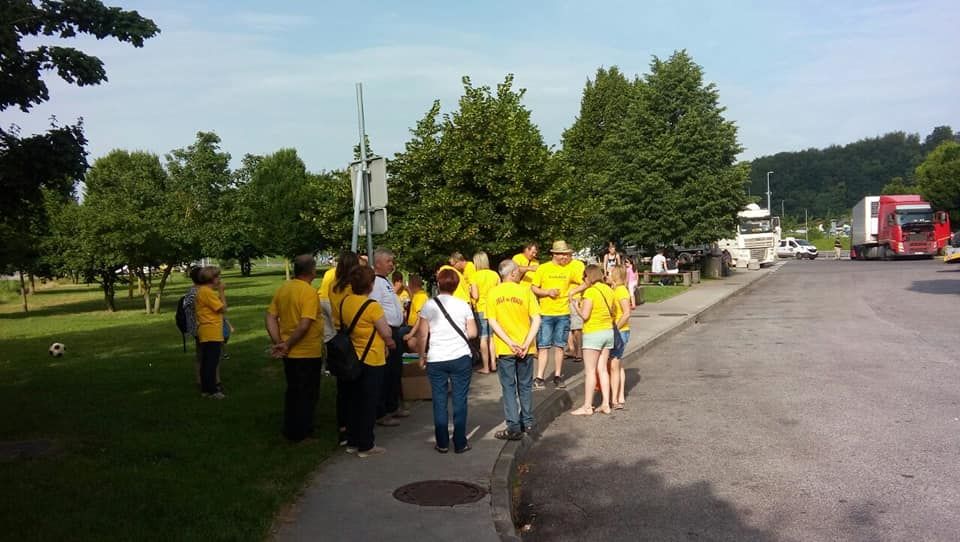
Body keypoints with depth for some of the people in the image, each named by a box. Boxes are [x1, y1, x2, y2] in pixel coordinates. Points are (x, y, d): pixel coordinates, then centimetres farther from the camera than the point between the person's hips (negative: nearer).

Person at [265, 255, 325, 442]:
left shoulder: (282, 289, 3)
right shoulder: (309, 292, -19)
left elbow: (270, 317, 3)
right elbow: (305, 324, -26)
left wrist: (278, 342, -1)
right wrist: (287, 345, -17)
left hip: (290, 354, 7)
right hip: (308, 353, -7)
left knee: (293, 392, 20)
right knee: (307, 395, 8)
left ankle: (290, 430, 30)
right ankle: (301, 433, 16)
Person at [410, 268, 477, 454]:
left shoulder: (429, 306, -3)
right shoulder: (463, 305, 0)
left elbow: (422, 335, -4)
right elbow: (472, 333, -1)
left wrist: (422, 356, 7)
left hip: (436, 360, 0)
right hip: (460, 358, 0)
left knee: (439, 402, 8)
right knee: (460, 401, 6)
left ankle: (442, 443, 12)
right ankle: (460, 443, 10)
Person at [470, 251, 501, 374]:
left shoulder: (474, 276, -11)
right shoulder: (495, 274, -1)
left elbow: (475, 296, -15)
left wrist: (470, 291, 5)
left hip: (481, 310, -3)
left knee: (484, 338, 3)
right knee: (492, 337, 15)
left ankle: (486, 367, 6)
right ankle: (493, 363, 15)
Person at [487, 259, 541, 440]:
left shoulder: (493, 293, -2)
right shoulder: (525, 291, -4)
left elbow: (492, 322, -9)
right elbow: (536, 320, -11)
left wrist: (510, 343, -12)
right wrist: (526, 344, -14)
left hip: (504, 349, -1)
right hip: (525, 348, 1)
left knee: (509, 387, 6)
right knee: (525, 385, 16)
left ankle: (514, 427, 3)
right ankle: (527, 422, 26)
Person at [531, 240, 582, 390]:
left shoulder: (570, 269, 4)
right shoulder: (543, 268, -2)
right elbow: (534, 288, -1)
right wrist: (548, 292, -15)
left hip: (563, 313, 2)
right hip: (545, 314, -2)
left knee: (559, 346, 9)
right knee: (543, 346, -1)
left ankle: (558, 376, 19)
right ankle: (539, 378, 2)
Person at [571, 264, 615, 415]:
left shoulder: (590, 292, -15)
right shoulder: (608, 290, 7)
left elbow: (585, 315, -19)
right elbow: (611, 312, 12)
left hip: (593, 333, -7)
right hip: (608, 331, 7)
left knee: (590, 371, -1)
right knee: (602, 369, 12)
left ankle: (587, 406, 2)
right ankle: (606, 404, 12)